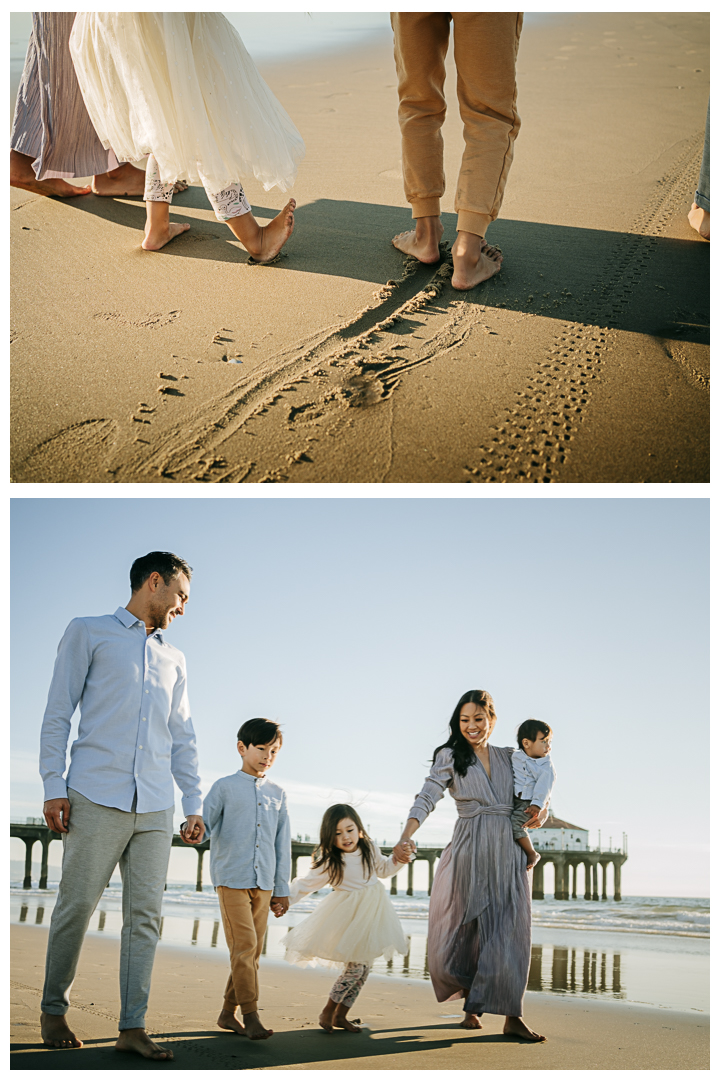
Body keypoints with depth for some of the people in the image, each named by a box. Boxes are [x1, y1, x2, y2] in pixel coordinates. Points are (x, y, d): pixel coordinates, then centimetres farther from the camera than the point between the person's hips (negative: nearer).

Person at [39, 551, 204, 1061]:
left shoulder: (175, 659, 23)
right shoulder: (89, 633, 8)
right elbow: (58, 715, 3)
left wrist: (194, 802, 14)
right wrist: (54, 786, -5)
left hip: (155, 808, 5)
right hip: (96, 798, -4)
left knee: (146, 915, 0)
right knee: (76, 908, 0)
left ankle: (133, 1027, 4)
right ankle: (53, 1010, 17)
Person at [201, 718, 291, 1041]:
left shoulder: (277, 794, 14)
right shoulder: (225, 787, 4)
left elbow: (282, 844, 16)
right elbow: (204, 822, -1)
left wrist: (281, 889, 14)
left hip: (263, 883, 4)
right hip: (232, 878, -4)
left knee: (252, 950, 5)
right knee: (244, 945, -13)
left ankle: (228, 1013, 16)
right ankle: (250, 1015, -9)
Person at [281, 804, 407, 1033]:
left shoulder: (370, 849, -1)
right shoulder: (329, 861, -16)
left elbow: (382, 869, 19)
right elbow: (306, 884, -12)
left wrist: (397, 860, 2)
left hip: (372, 911, 5)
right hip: (349, 914, -5)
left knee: (364, 966, 7)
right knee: (356, 965, -11)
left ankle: (341, 1015, 20)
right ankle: (328, 1012, 7)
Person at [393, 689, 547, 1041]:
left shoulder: (509, 757, 13)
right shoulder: (450, 757, 3)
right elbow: (426, 798, -8)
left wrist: (540, 813, -2)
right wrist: (405, 837, -23)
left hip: (509, 853, 2)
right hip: (470, 851, -2)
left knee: (509, 931, -4)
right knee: (471, 927, 2)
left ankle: (511, 1015, -2)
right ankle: (471, 1001, 24)